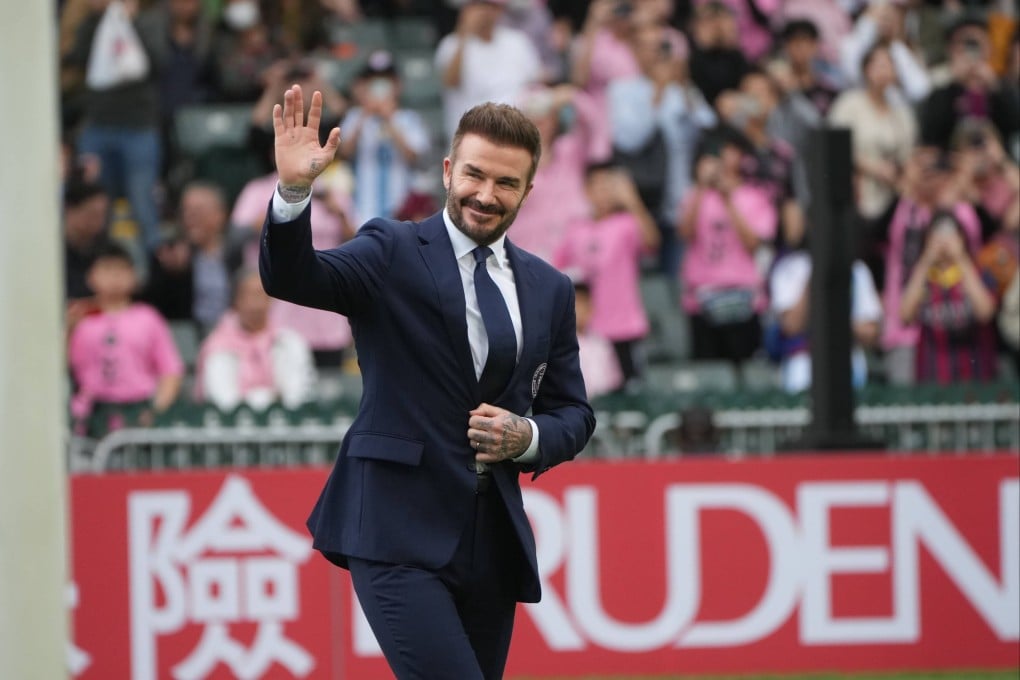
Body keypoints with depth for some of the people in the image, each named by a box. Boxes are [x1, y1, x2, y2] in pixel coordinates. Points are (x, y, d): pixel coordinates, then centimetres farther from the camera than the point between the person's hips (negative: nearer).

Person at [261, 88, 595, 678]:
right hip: (398, 535, -6)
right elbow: (289, 278, -17)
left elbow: (573, 412, 18)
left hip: (492, 542, 6)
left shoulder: (550, 290, 14)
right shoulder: (392, 254, 0)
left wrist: (528, 437, -5)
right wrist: (294, 192, -36)